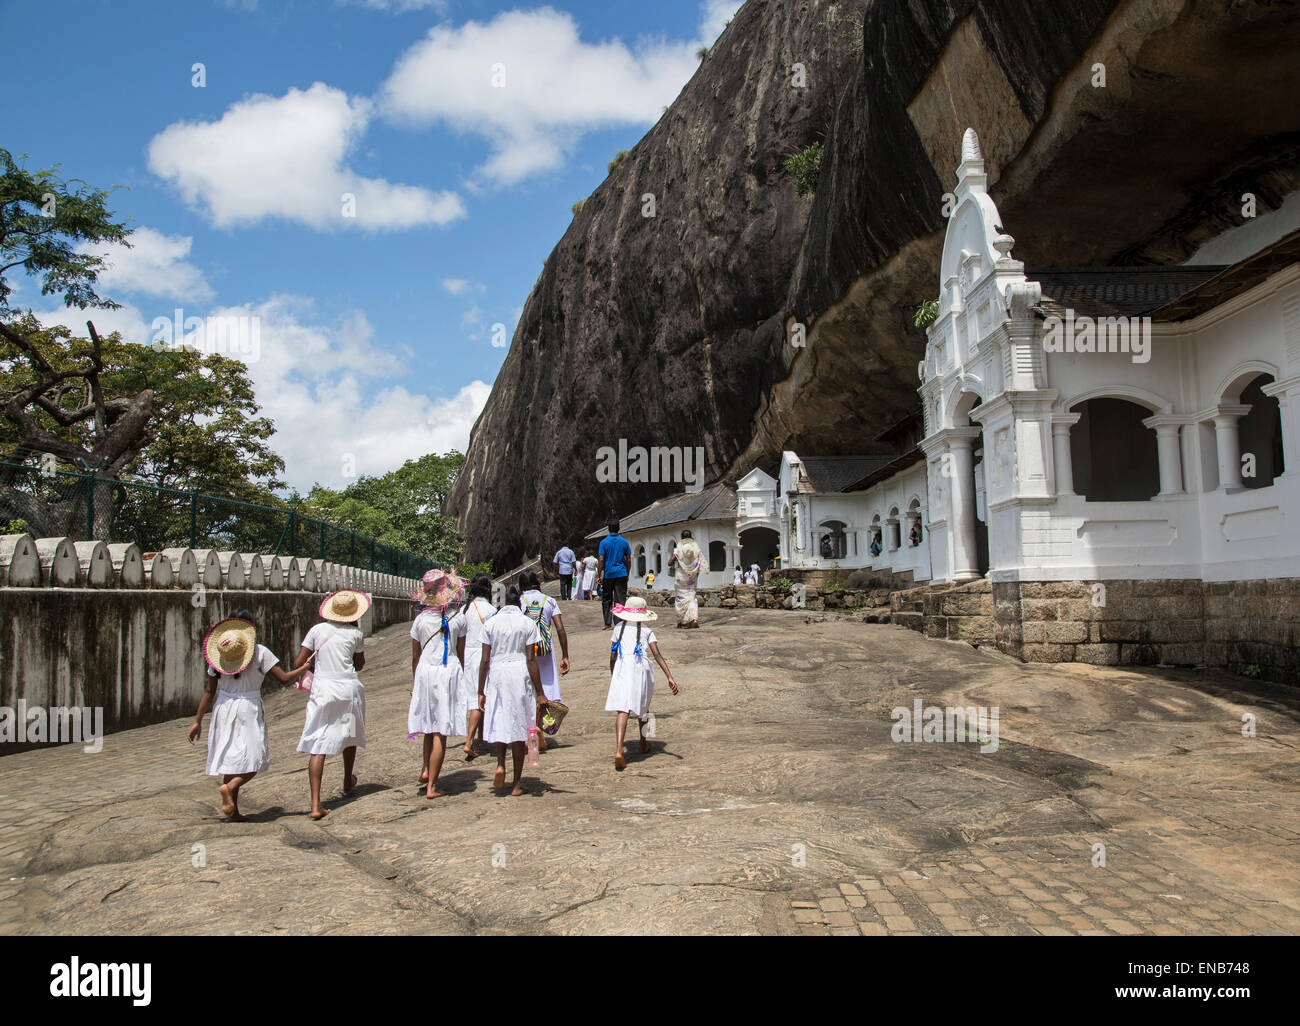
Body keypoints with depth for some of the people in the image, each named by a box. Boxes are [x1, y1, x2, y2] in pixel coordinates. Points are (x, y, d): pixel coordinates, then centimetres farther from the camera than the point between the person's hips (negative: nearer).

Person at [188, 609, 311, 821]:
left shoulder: (217, 657, 4)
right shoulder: (260, 652, -8)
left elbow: (209, 691, 4)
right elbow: (284, 679, -9)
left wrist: (198, 721, 10)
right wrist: (304, 668, 8)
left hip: (223, 708, 5)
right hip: (248, 709, -5)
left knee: (231, 759, 11)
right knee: (255, 756, 0)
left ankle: (233, 811, 12)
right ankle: (229, 787, -25)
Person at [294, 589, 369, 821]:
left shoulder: (317, 630, 4)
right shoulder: (355, 634, 2)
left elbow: (298, 662, 3)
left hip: (322, 689, 0)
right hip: (348, 687, 0)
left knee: (318, 746, -4)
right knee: (349, 736, 24)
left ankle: (316, 804, -13)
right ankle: (348, 783, 44)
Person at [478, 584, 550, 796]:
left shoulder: (490, 623, 3)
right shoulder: (528, 624, -1)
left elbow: (485, 660, 1)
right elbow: (531, 660, -5)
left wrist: (481, 691, 6)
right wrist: (540, 693, -2)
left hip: (496, 675, 1)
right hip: (520, 675, -1)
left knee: (499, 722, 17)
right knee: (518, 726, 7)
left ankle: (500, 764, -8)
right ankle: (516, 784, 12)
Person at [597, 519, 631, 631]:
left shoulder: (604, 542, -4)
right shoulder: (624, 542, 1)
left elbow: (601, 560, -7)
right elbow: (628, 560, 4)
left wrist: (599, 576, -2)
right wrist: (627, 574, 15)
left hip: (608, 574, -1)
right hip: (621, 574, 1)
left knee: (606, 600, 10)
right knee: (620, 600, 2)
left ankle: (608, 624, 9)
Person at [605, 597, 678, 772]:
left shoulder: (620, 628, 14)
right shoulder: (647, 631, 12)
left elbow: (612, 657, 13)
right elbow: (657, 655, -1)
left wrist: (613, 676, 27)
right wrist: (670, 677, -5)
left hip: (622, 668, -1)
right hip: (642, 668, 1)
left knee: (622, 710, -11)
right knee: (643, 706, 24)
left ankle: (618, 750, -29)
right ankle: (643, 743, 40)